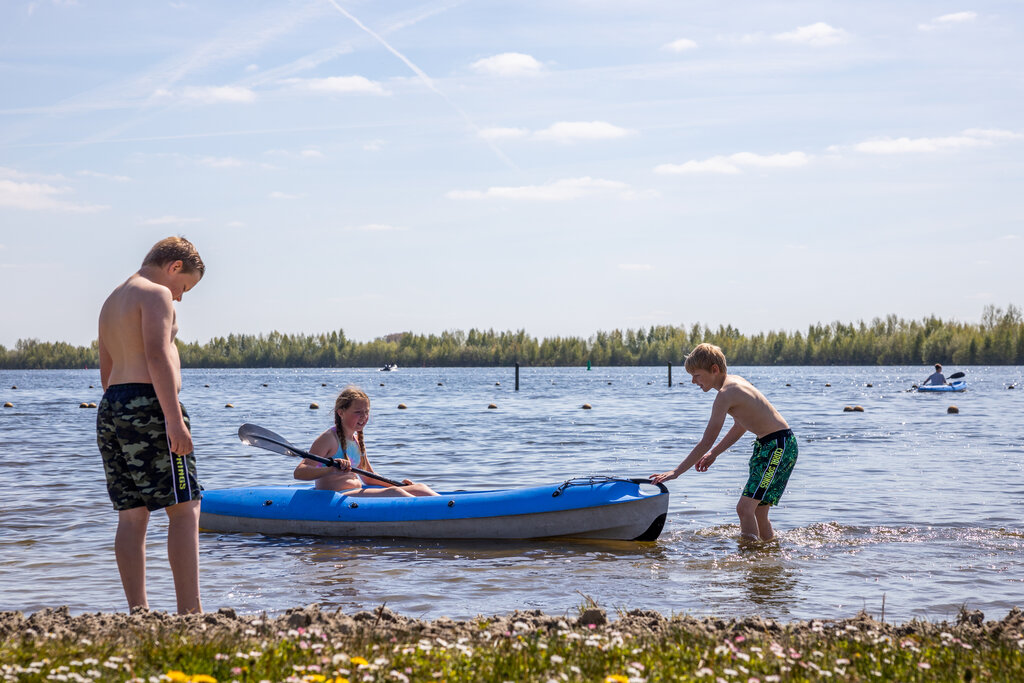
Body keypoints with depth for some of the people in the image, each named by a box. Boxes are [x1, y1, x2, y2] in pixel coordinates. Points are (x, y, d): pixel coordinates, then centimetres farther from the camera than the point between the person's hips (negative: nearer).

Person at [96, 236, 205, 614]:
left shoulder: (112, 301, 24)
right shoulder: (156, 294, -5)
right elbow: (157, 356, -18)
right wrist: (175, 420, -22)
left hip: (110, 409, 9)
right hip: (147, 404, -9)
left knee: (132, 515, 7)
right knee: (184, 509, -8)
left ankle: (138, 611, 6)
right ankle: (189, 611, -13)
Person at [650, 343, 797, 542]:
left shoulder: (725, 394, -19)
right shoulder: (734, 381, 9)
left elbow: (706, 442, -19)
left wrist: (677, 472, -15)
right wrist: (714, 454, 23)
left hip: (778, 446, -10)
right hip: (767, 445, 10)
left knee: (745, 507, -16)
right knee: (758, 511, 14)